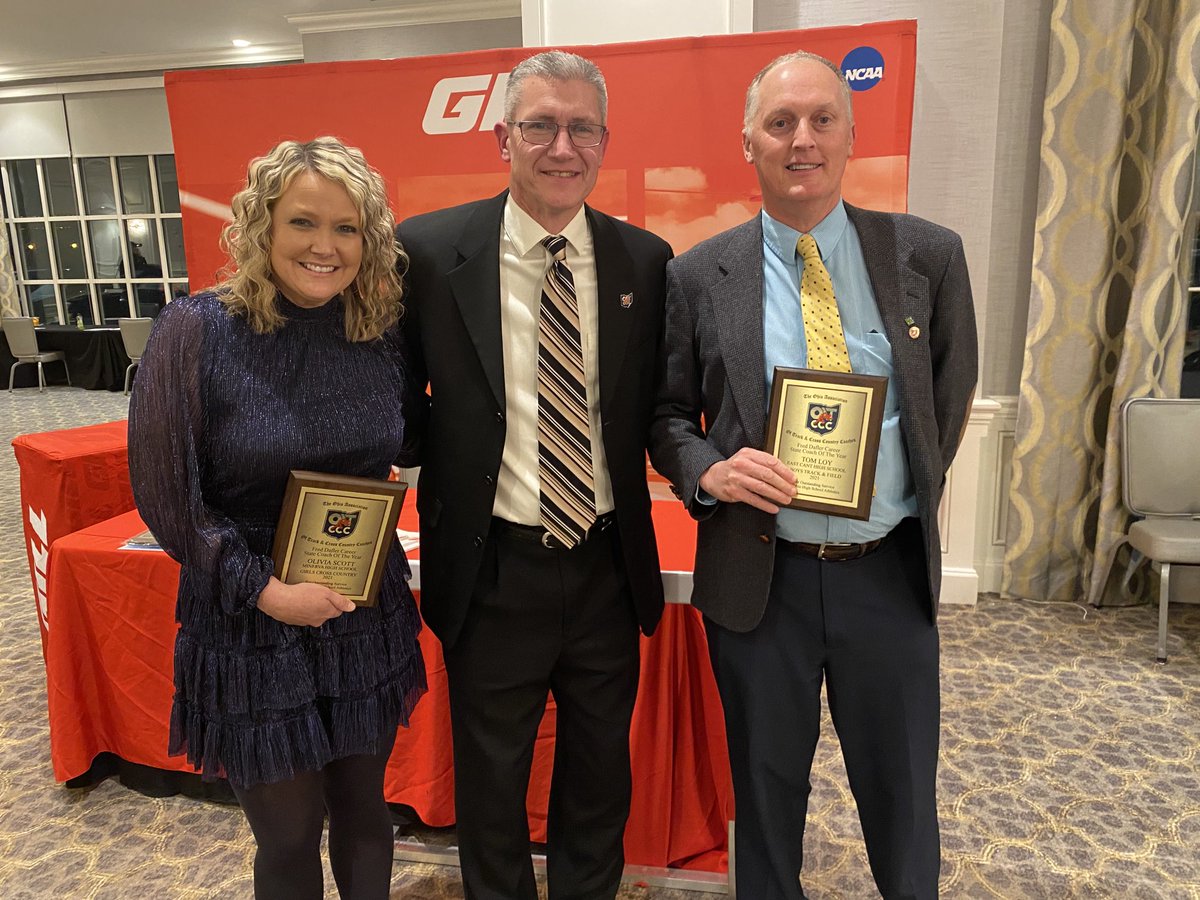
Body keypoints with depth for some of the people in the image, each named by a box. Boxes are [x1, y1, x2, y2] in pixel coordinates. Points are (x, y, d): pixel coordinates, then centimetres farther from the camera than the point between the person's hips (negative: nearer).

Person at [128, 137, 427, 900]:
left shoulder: (384, 334, -3)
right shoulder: (197, 330, -13)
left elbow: (414, 442, 9)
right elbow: (165, 494, -10)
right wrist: (265, 590, -15)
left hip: (367, 622, 3)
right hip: (251, 628, -2)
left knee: (363, 809, 21)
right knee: (288, 836, 15)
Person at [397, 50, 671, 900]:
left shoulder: (644, 259, -1)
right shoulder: (429, 251, -8)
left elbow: (656, 406, 6)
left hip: (608, 566, 3)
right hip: (493, 569, -2)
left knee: (600, 774, 23)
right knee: (490, 781, 20)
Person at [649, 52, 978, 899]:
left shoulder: (929, 255, -2)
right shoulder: (698, 275, -4)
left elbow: (952, 393, 11)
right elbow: (667, 413, 2)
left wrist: (914, 501, 9)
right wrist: (710, 470, -18)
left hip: (893, 573, 1)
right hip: (759, 574, -1)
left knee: (902, 789, 20)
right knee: (767, 788, 19)